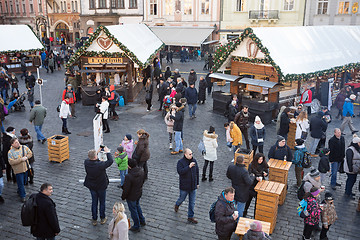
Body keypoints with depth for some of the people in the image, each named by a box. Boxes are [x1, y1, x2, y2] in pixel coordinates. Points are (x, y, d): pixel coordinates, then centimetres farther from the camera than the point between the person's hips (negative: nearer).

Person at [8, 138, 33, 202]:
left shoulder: (24, 147, -4)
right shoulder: (10, 152, -16)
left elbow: (30, 153, 6)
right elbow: (11, 162, -22)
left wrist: (26, 157, -14)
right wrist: (21, 159, -27)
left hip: (26, 168, 5)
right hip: (18, 170, -5)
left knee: (24, 181, 20)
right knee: (20, 183, 2)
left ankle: (19, 191, 44)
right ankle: (23, 196, 16)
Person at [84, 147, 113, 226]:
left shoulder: (86, 162, -19)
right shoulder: (100, 165, -34)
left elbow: (90, 159, 5)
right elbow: (110, 161, -21)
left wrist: (97, 152, 5)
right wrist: (107, 152, -11)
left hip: (91, 186, 4)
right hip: (101, 186, -4)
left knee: (94, 202, 19)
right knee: (102, 202, 17)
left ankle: (94, 220, 31)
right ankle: (102, 218, 33)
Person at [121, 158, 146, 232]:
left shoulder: (128, 176, -36)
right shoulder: (141, 171, -15)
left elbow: (126, 189, -25)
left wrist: (123, 197, -7)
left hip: (131, 196, -7)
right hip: (139, 193, 7)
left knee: (133, 210, 15)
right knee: (137, 205, 31)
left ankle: (136, 227, 33)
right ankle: (142, 221, 48)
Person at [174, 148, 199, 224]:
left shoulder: (194, 160, -1)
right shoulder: (180, 162, -15)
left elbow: (197, 172, 9)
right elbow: (180, 172, -29)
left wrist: (197, 183, 13)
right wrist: (189, 166, -34)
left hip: (193, 186, 4)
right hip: (184, 186, -4)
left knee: (192, 202, 9)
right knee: (182, 199, 17)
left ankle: (190, 217, 21)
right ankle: (177, 205, 51)